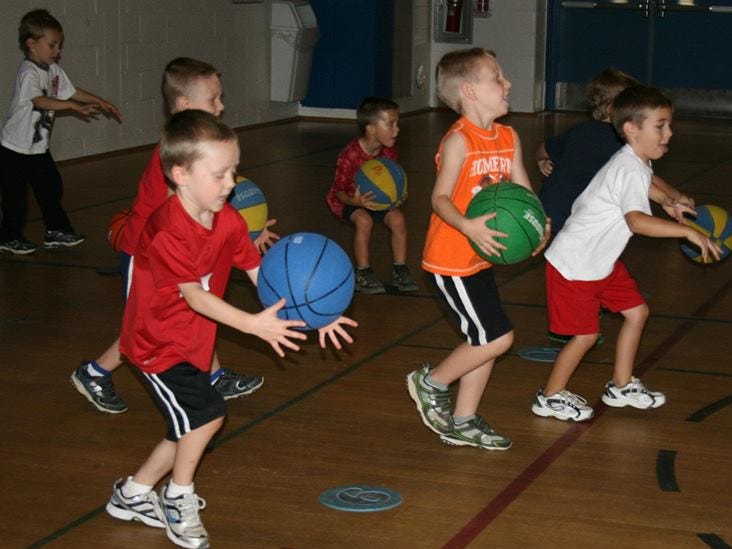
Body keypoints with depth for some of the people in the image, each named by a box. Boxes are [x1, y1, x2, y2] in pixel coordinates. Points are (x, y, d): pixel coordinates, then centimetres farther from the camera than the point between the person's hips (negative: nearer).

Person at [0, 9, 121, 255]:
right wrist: (74, 107, -43)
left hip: (39, 146, 8)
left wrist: (100, 102, 8)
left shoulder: (53, 70, 3)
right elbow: (39, 101, -38)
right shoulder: (29, 73, -24)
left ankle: (56, 231, 23)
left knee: (51, 187, 11)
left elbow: (71, 92, 14)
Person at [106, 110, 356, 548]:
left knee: (190, 430, 12)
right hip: (159, 343, -8)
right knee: (207, 413, -17)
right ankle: (179, 499, 6)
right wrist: (252, 324, -45)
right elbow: (194, 296, -34)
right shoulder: (167, 232, -28)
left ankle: (133, 495, 32)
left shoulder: (229, 221, -4)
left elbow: (261, 273, -8)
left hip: (194, 341, 8)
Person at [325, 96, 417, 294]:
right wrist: (354, 201, -42)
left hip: (379, 198, 5)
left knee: (397, 218, -20)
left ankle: (399, 269, -4)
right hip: (349, 199, -5)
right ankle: (363, 273, -16)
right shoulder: (349, 155, -28)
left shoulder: (389, 153, -11)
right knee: (364, 220, -33)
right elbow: (340, 191, -21)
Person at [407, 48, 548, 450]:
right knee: (497, 337, -8)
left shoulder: (508, 138, 6)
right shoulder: (459, 141, -17)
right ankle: (431, 383, 13)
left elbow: (523, 191, 6)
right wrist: (468, 227, -36)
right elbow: (440, 198, -20)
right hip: (451, 259, -8)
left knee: (485, 341, 12)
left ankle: (463, 422, 25)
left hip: (479, 258, 8)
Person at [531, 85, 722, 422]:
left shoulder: (638, 163, 4)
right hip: (575, 264, -10)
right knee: (586, 334, -2)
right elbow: (637, 220, -43)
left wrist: (668, 200, 19)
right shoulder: (630, 170, -26)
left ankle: (621, 387, 27)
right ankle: (551, 397, 17)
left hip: (602, 261, 10)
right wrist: (688, 232, -44)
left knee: (637, 312, 12)